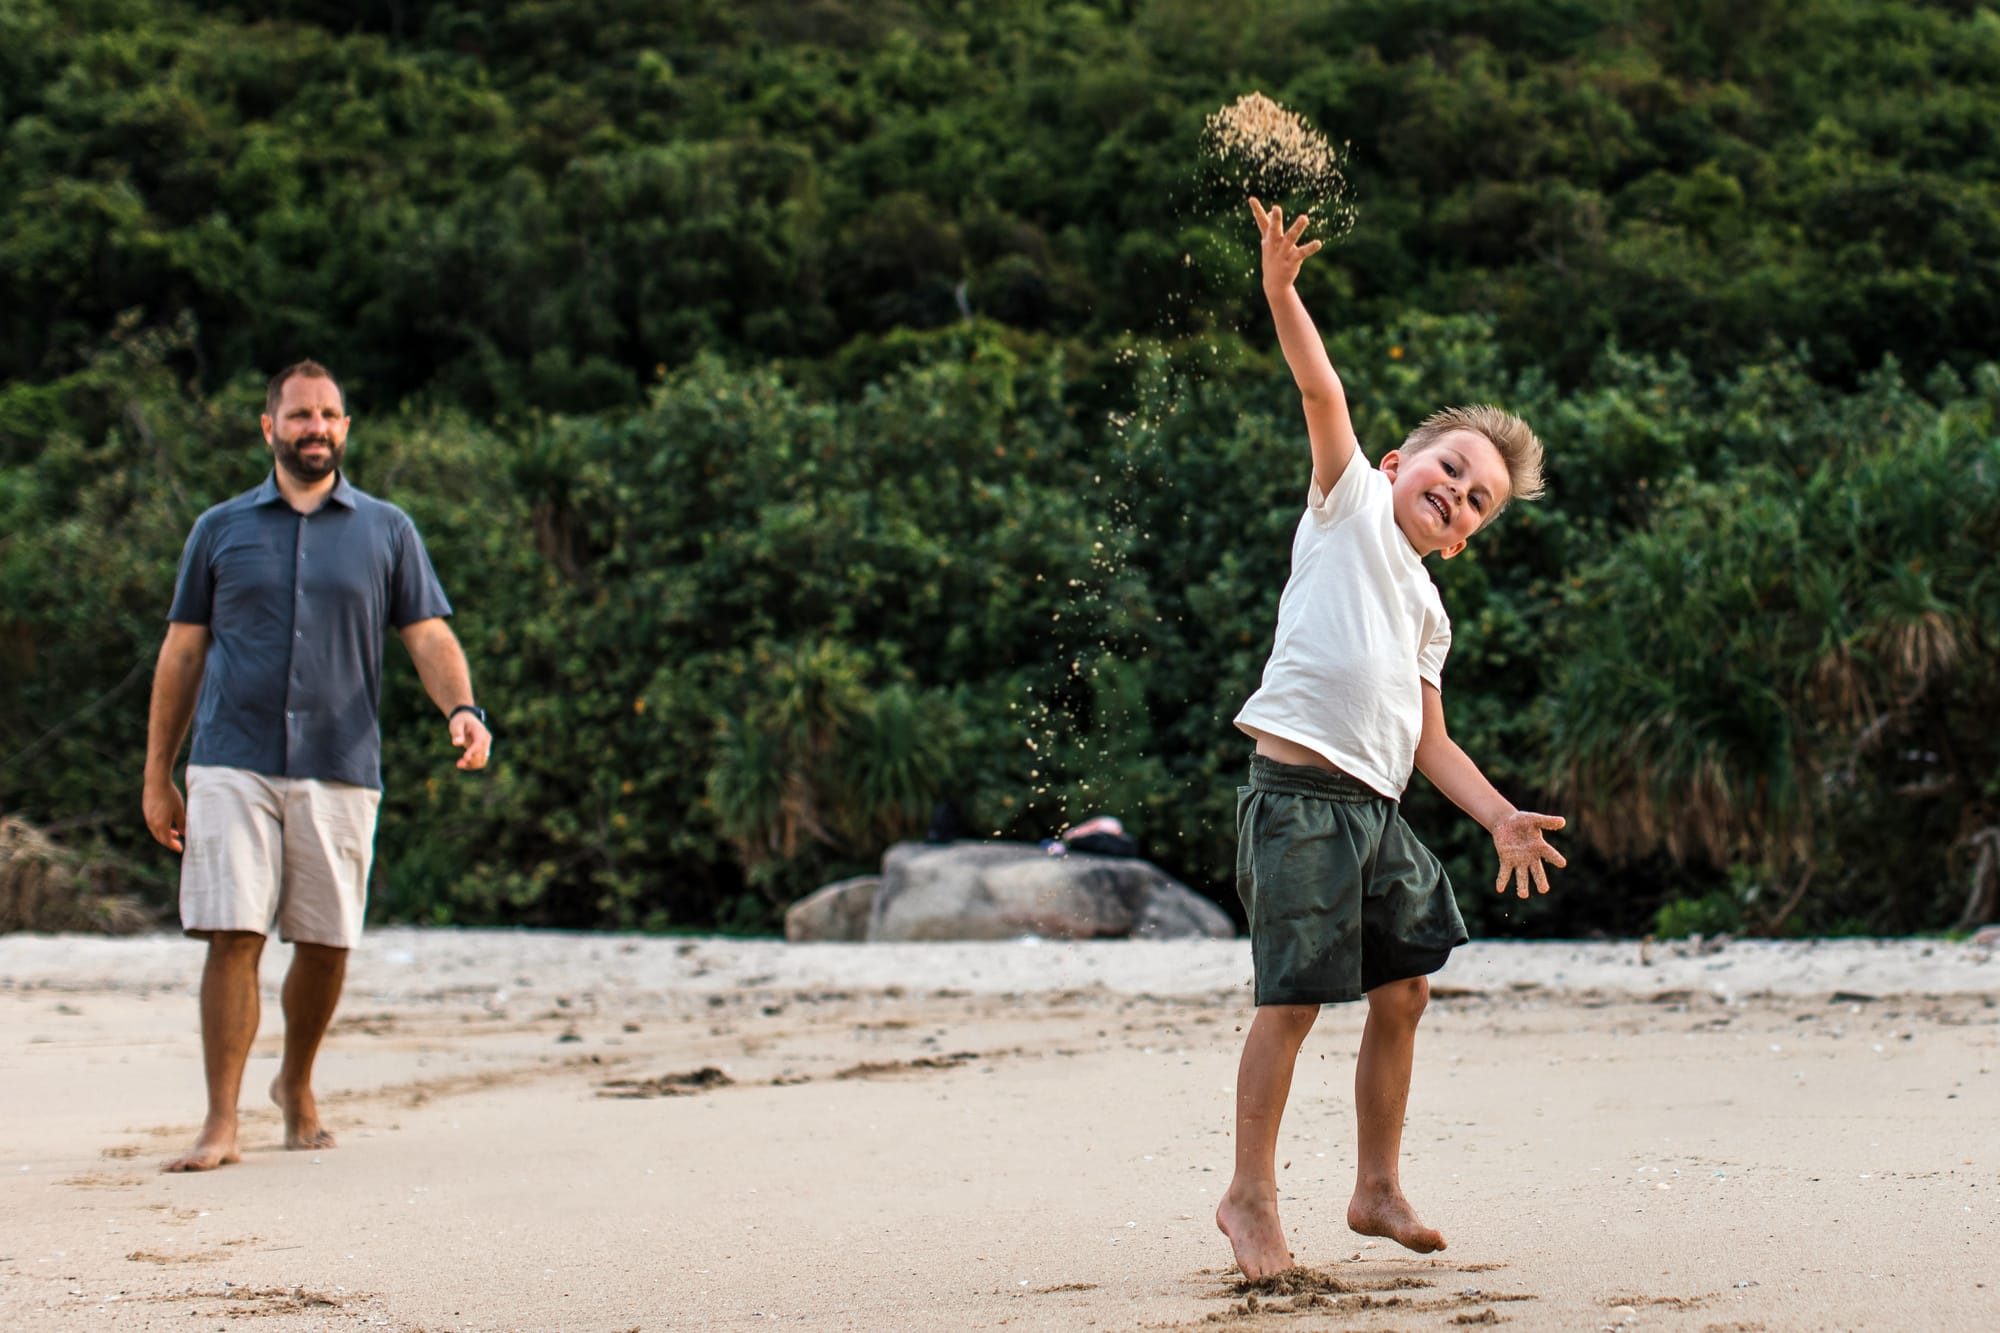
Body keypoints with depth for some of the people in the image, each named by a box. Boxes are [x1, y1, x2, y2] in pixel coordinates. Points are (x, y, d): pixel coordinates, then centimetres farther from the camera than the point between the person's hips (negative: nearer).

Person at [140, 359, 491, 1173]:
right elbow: (181, 653, 12)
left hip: (340, 770, 1)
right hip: (232, 766, -1)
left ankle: (297, 1087, 29)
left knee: (327, 946, 5)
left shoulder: (387, 532, 11)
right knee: (232, 938, -9)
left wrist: (462, 710, -16)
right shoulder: (220, 530, 11)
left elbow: (429, 636, 5)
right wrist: (157, 776, 8)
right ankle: (221, 1122, -6)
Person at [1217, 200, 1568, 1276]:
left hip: (1376, 810, 8)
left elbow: (1429, 740, 26)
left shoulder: (1428, 611, 25)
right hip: (1301, 791, -8)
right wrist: (1283, 292, -20)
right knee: (1292, 998, -8)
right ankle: (1250, 1196, 2)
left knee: (1401, 992, 9)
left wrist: (1501, 816, 14)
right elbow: (1321, 393, -7)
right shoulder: (1351, 503, 7)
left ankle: (1377, 1189, 22)